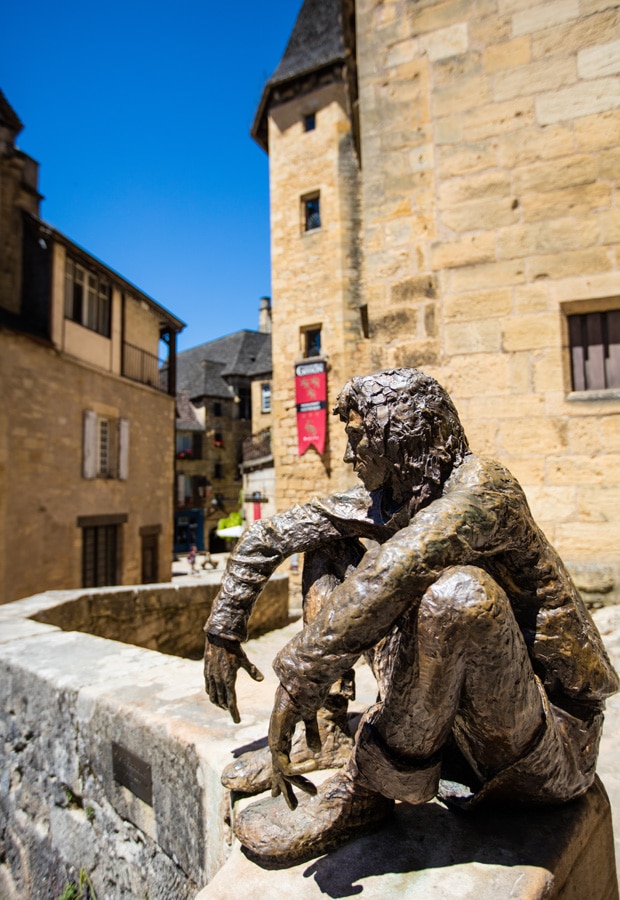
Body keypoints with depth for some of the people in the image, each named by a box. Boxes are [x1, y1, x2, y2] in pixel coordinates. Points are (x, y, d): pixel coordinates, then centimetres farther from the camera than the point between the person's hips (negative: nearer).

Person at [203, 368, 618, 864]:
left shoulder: (484, 487, -22)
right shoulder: (385, 499, 0)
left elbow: (386, 578, -41)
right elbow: (269, 536, 5)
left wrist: (295, 687, -37)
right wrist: (223, 632, 4)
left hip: (550, 742, -6)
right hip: (455, 712, 7)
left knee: (461, 591, -39)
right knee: (327, 548, 5)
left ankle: (367, 790, -18)